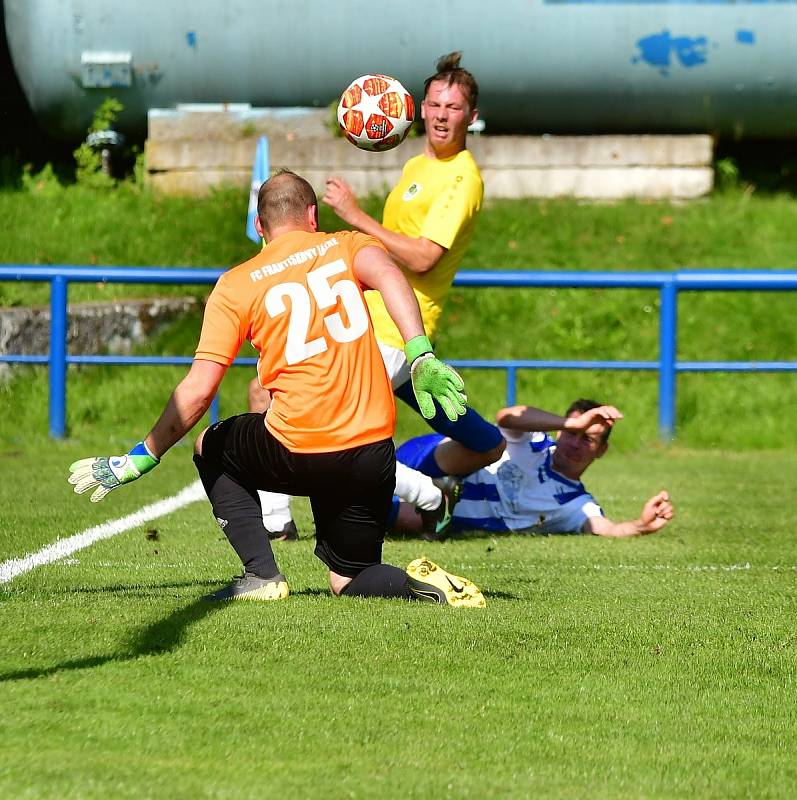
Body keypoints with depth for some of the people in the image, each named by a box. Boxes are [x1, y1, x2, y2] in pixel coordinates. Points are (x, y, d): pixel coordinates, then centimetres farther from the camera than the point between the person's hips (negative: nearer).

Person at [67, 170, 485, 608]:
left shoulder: (236, 285, 5)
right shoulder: (346, 245, 11)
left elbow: (198, 391, -1)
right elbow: (385, 272, -15)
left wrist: (141, 458, 7)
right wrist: (421, 357, -23)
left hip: (297, 454, -3)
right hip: (373, 453, 3)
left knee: (211, 449, 29)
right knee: (350, 580, 21)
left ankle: (261, 573, 11)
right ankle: (423, 583, -12)